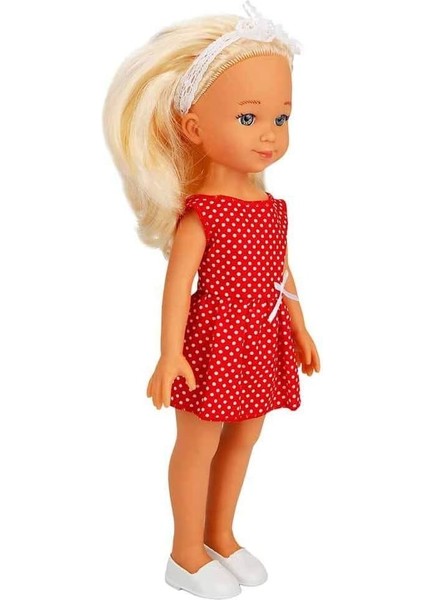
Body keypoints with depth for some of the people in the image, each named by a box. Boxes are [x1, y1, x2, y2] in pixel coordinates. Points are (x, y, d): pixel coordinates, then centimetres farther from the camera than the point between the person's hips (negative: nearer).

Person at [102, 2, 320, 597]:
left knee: (243, 437, 19)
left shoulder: (272, 207, 4)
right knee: (199, 445, 7)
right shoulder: (199, 213, -18)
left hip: (263, 343, 8)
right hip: (214, 343, -8)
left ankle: (220, 536, 39)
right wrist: (170, 353, -22)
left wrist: (300, 329, 17)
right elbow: (177, 283, -18)